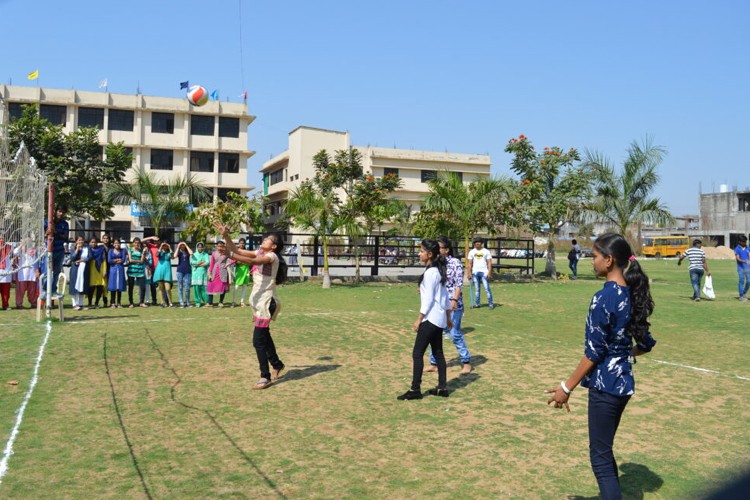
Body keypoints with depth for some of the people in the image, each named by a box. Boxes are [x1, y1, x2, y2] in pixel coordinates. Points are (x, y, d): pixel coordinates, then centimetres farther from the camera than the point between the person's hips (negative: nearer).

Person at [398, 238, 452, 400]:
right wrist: (448, 317, 22)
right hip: (439, 318, 10)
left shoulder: (430, 272, -17)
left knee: (417, 353, -5)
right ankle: (442, 387, 17)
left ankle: (415, 389, -2)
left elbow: (428, 299, -18)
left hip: (431, 318, -10)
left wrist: (419, 319, -14)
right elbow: (445, 295, 16)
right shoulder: (438, 270, 11)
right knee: (438, 352, 13)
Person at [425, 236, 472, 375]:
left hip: (452, 305, -6)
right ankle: (434, 363, 18)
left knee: (455, 334, -1)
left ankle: (466, 362, 14)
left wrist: (454, 300, -20)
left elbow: (459, 284, -11)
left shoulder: (455, 263, -8)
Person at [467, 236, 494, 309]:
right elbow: (470, 263, 9)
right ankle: (477, 304, 11)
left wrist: (489, 272, -10)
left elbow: (489, 263, 0)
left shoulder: (486, 251, 5)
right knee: (476, 289, 6)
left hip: (484, 272, -3)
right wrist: (469, 272, -2)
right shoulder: (471, 252, 11)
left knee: (487, 288, -8)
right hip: (475, 272, 3)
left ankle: (491, 304, -5)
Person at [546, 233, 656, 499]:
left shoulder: (604, 297, -20)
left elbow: (593, 352, -18)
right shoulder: (631, 293, 4)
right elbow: (646, 344, 11)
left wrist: (567, 387, -11)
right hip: (623, 382, 9)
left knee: (600, 457, 2)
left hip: (605, 385, -9)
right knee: (604, 451, 21)